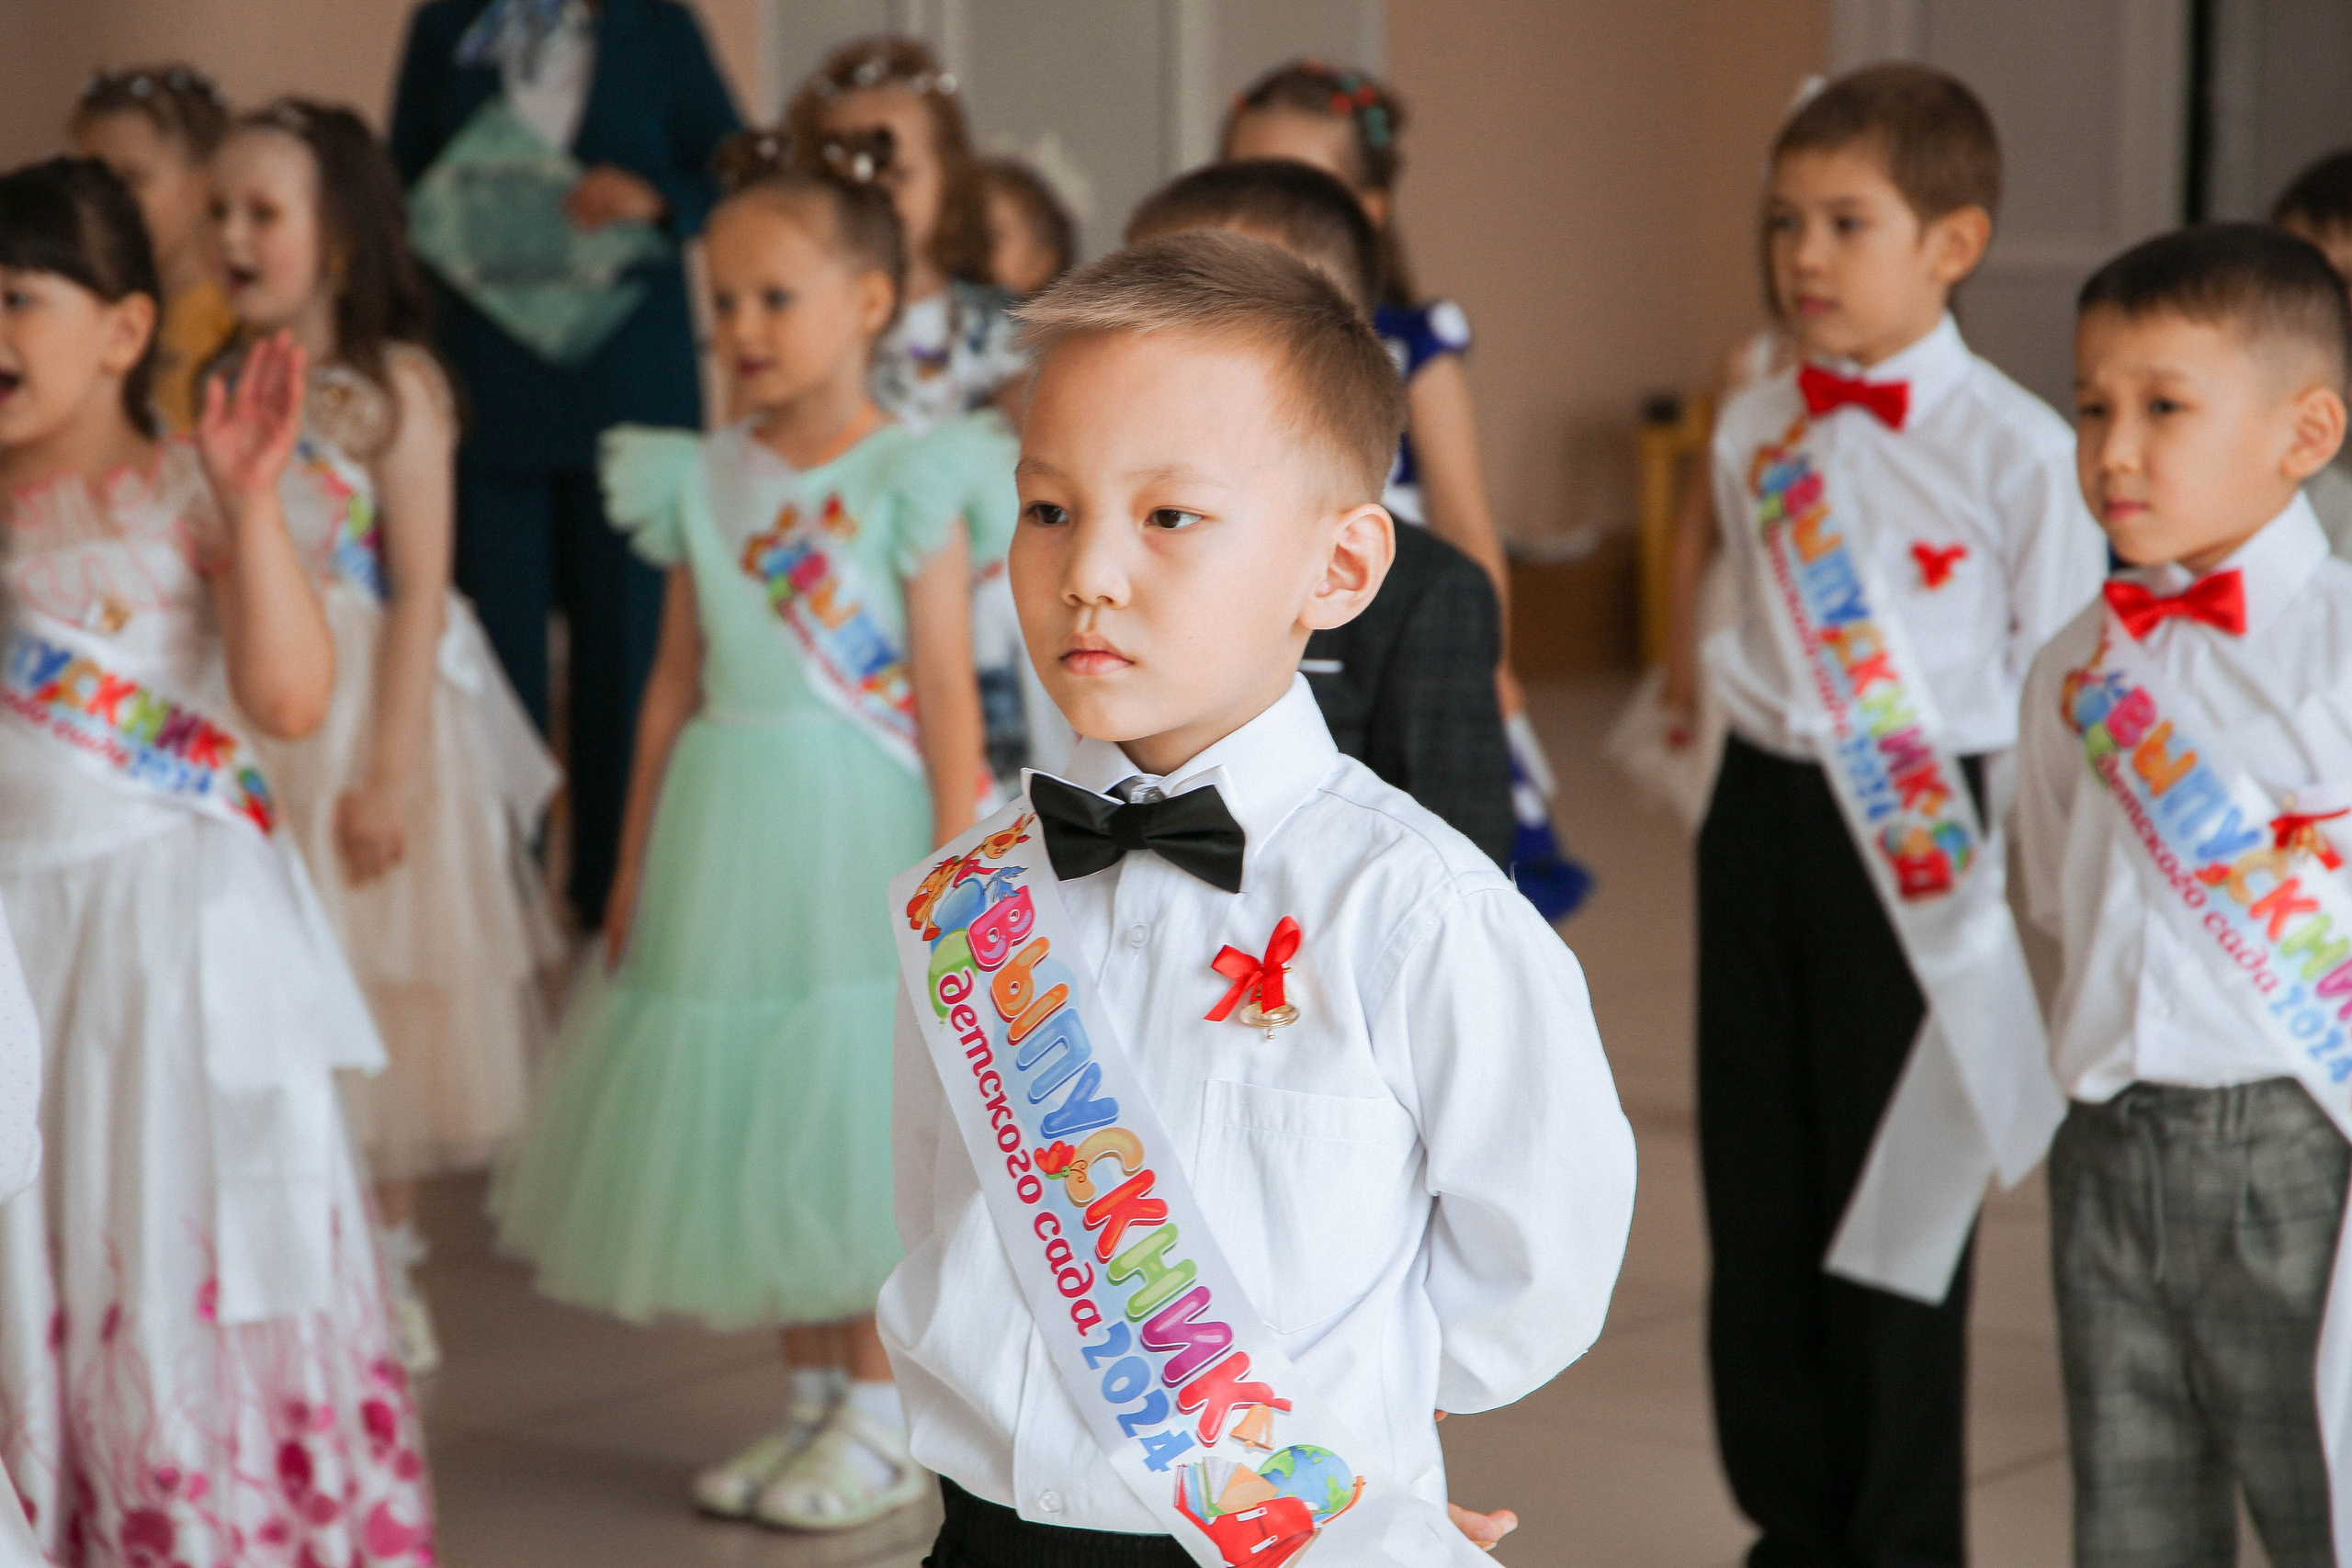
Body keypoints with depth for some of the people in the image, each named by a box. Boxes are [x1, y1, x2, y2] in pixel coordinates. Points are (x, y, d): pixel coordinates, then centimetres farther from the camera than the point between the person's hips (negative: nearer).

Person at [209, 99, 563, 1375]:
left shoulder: (392, 386, -10)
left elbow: (419, 591, -13)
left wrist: (389, 770, -16)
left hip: (368, 705, -5)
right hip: (248, 719, 5)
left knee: (382, 995, 6)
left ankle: (385, 1265, 20)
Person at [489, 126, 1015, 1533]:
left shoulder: (914, 484, -7)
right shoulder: (704, 482, 7)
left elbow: (947, 694, -9)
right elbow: (677, 686, 11)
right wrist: (636, 870, 12)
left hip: (857, 836, -5)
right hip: (727, 835, 5)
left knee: (862, 1129, -2)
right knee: (756, 1128, 10)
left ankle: (883, 1416, 10)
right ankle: (814, 1400, 22)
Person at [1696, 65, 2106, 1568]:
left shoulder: (2014, 448, -11)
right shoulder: (1754, 432, 6)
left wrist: (2018, 870, -8)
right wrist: (1763, 794, 15)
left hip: (1924, 842, -5)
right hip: (1765, 814, 6)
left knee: (1898, 1211, 3)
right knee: (1757, 1189, 11)